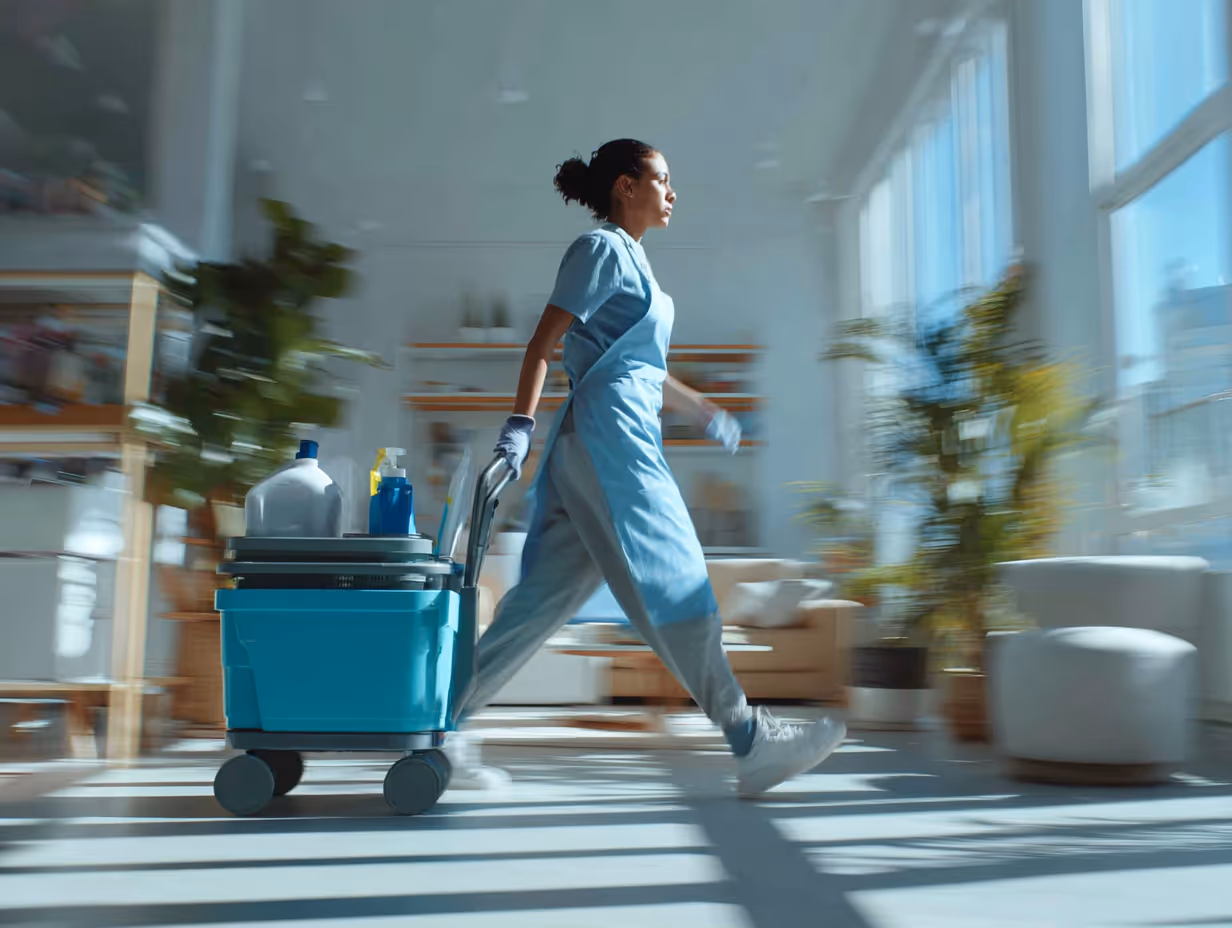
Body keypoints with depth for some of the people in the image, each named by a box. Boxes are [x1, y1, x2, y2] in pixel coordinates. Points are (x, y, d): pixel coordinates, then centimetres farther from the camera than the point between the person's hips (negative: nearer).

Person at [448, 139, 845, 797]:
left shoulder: (630, 258, 25)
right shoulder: (601, 248, -3)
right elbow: (545, 340, -12)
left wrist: (699, 409, 34)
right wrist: (520, 424, -20)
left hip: (605, 443, 10)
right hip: (609, 431, -10)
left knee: (549, 594, 5)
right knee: (675, 588, -7)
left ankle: (448, 727, 8)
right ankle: (751, 743, -1)